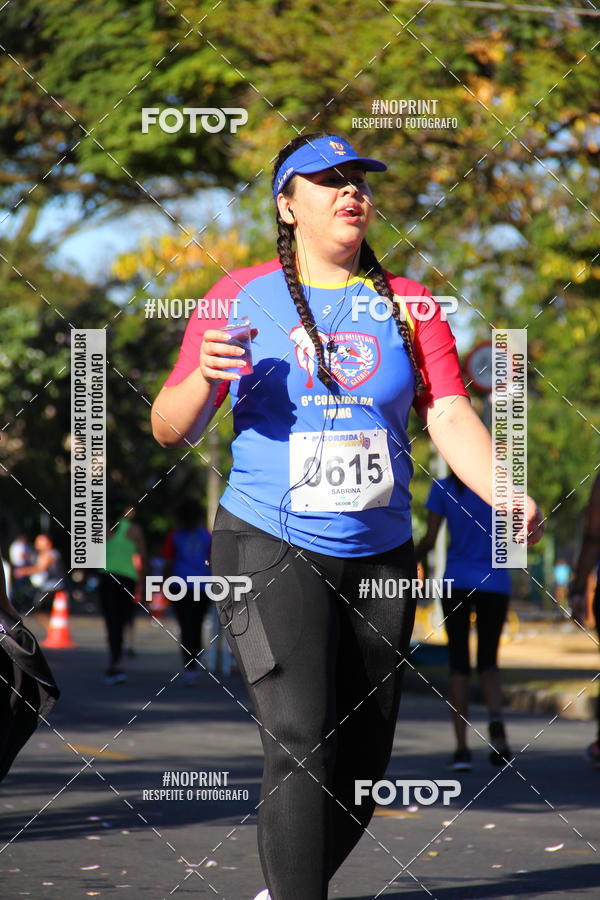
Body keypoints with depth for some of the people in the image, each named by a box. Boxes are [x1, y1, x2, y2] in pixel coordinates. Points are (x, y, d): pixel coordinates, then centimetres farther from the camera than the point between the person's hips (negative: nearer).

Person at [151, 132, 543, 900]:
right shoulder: (240, 297, 1)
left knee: (363, 758, 7)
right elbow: (171, 430, 2)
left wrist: (504, 496, -17)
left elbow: (449, 416, 0)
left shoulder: (408, 306, 8)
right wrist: (203, 377, -20)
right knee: (301, 746, -18)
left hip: (379, 556, 4)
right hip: (269, 548, -4)